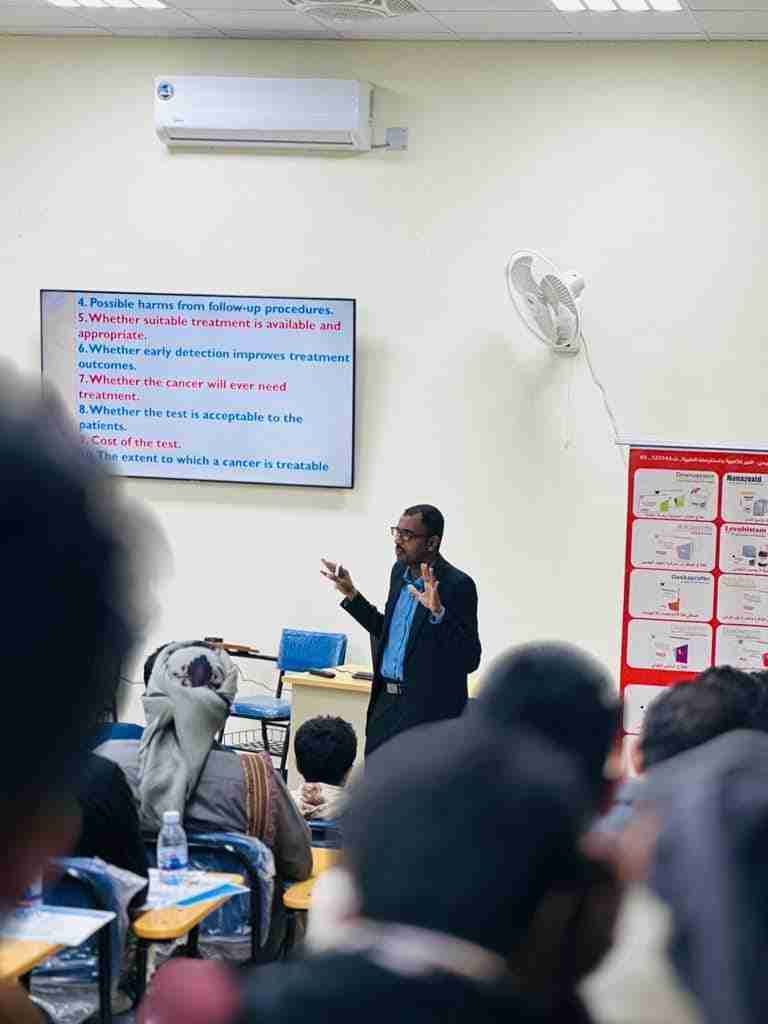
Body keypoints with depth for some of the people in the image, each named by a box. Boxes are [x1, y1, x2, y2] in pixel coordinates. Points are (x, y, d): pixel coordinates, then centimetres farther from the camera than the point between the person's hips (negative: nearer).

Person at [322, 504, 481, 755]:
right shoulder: (400, 571, 9)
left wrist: (438, 613, -31)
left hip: (427, 708, -8)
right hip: (386, 701, 8)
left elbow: (469, 659, -19)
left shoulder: (457, 585, -15)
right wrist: (352, 595, 15)